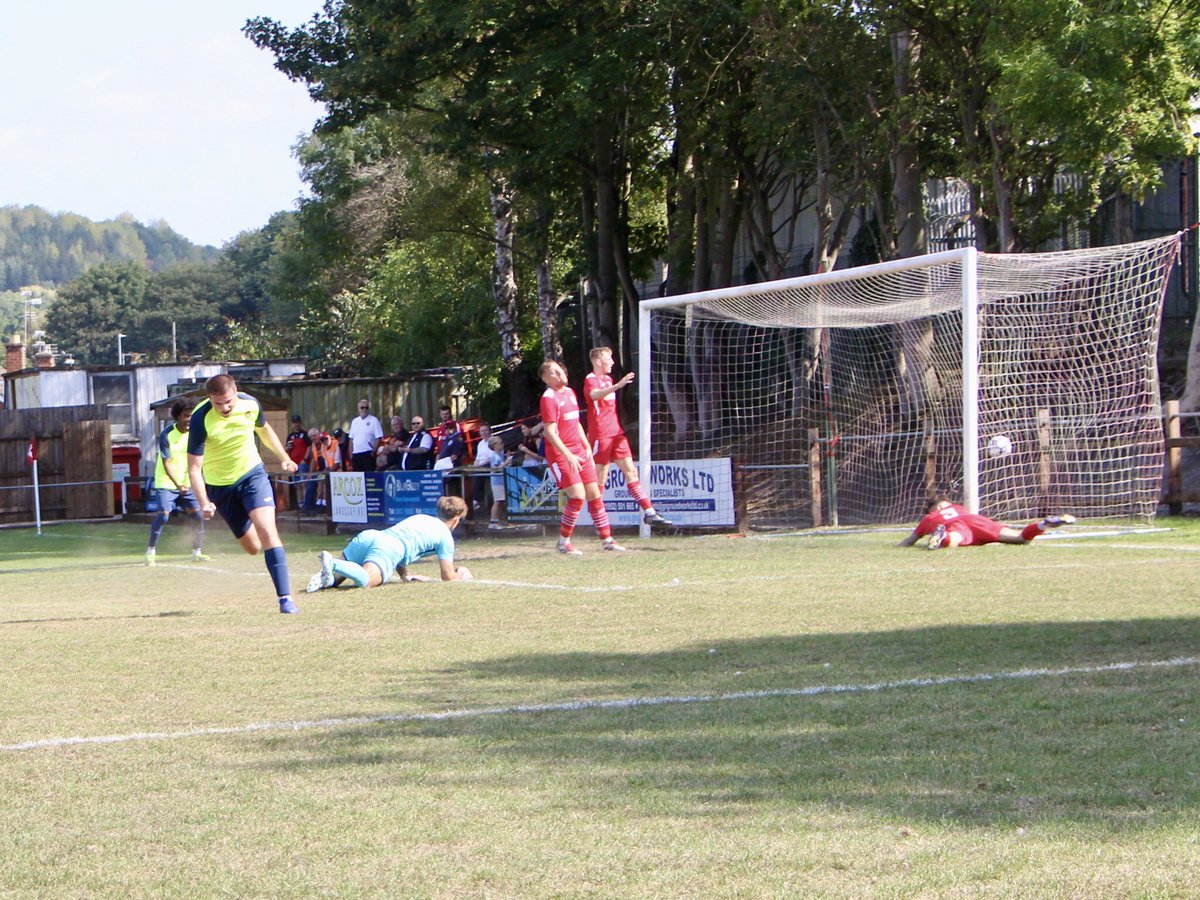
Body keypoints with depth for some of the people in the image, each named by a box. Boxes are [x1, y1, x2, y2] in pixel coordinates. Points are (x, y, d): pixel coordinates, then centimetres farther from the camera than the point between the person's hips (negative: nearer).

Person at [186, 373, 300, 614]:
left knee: (267, 531, -19)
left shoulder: (250, 405, -13)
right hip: (219, 486, -1)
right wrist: (204, 502, -35)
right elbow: (194, 467, -23)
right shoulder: (201, 420, -24)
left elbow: (264, 430, 12)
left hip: (252, 473, 1)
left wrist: (284, 457, 17)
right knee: (252, 547, 5)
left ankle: (285, 597, -21)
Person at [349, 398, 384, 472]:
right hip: (356, 454, 5)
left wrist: (374, 451, -13)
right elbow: (351, 439, 17)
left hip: (368, 454, -5)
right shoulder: (355, 421, 15)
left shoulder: (373, 420, -1)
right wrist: (351, 454, 9)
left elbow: (378, 438, -6)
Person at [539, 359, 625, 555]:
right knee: (577, 496, -17)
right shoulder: (549, 397, -12)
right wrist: (568, 456, -25)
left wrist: (587, 447, 17)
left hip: (579, 452, 8)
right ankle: (563, 543, -6)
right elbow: (550, 431, -19)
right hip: (560, 454, -8)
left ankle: (606, 539, 15)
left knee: (594, 494, 8)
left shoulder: (570, 393, 14)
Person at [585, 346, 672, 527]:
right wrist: (617, 386, -49)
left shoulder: (608, 379, 18)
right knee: (600, 476, -4)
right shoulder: (591, 380, -10)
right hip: (600, 435, -8)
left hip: (616, 433, 8)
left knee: (631, 471, 2)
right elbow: (595, 395, -35)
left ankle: (649, 512, -2)